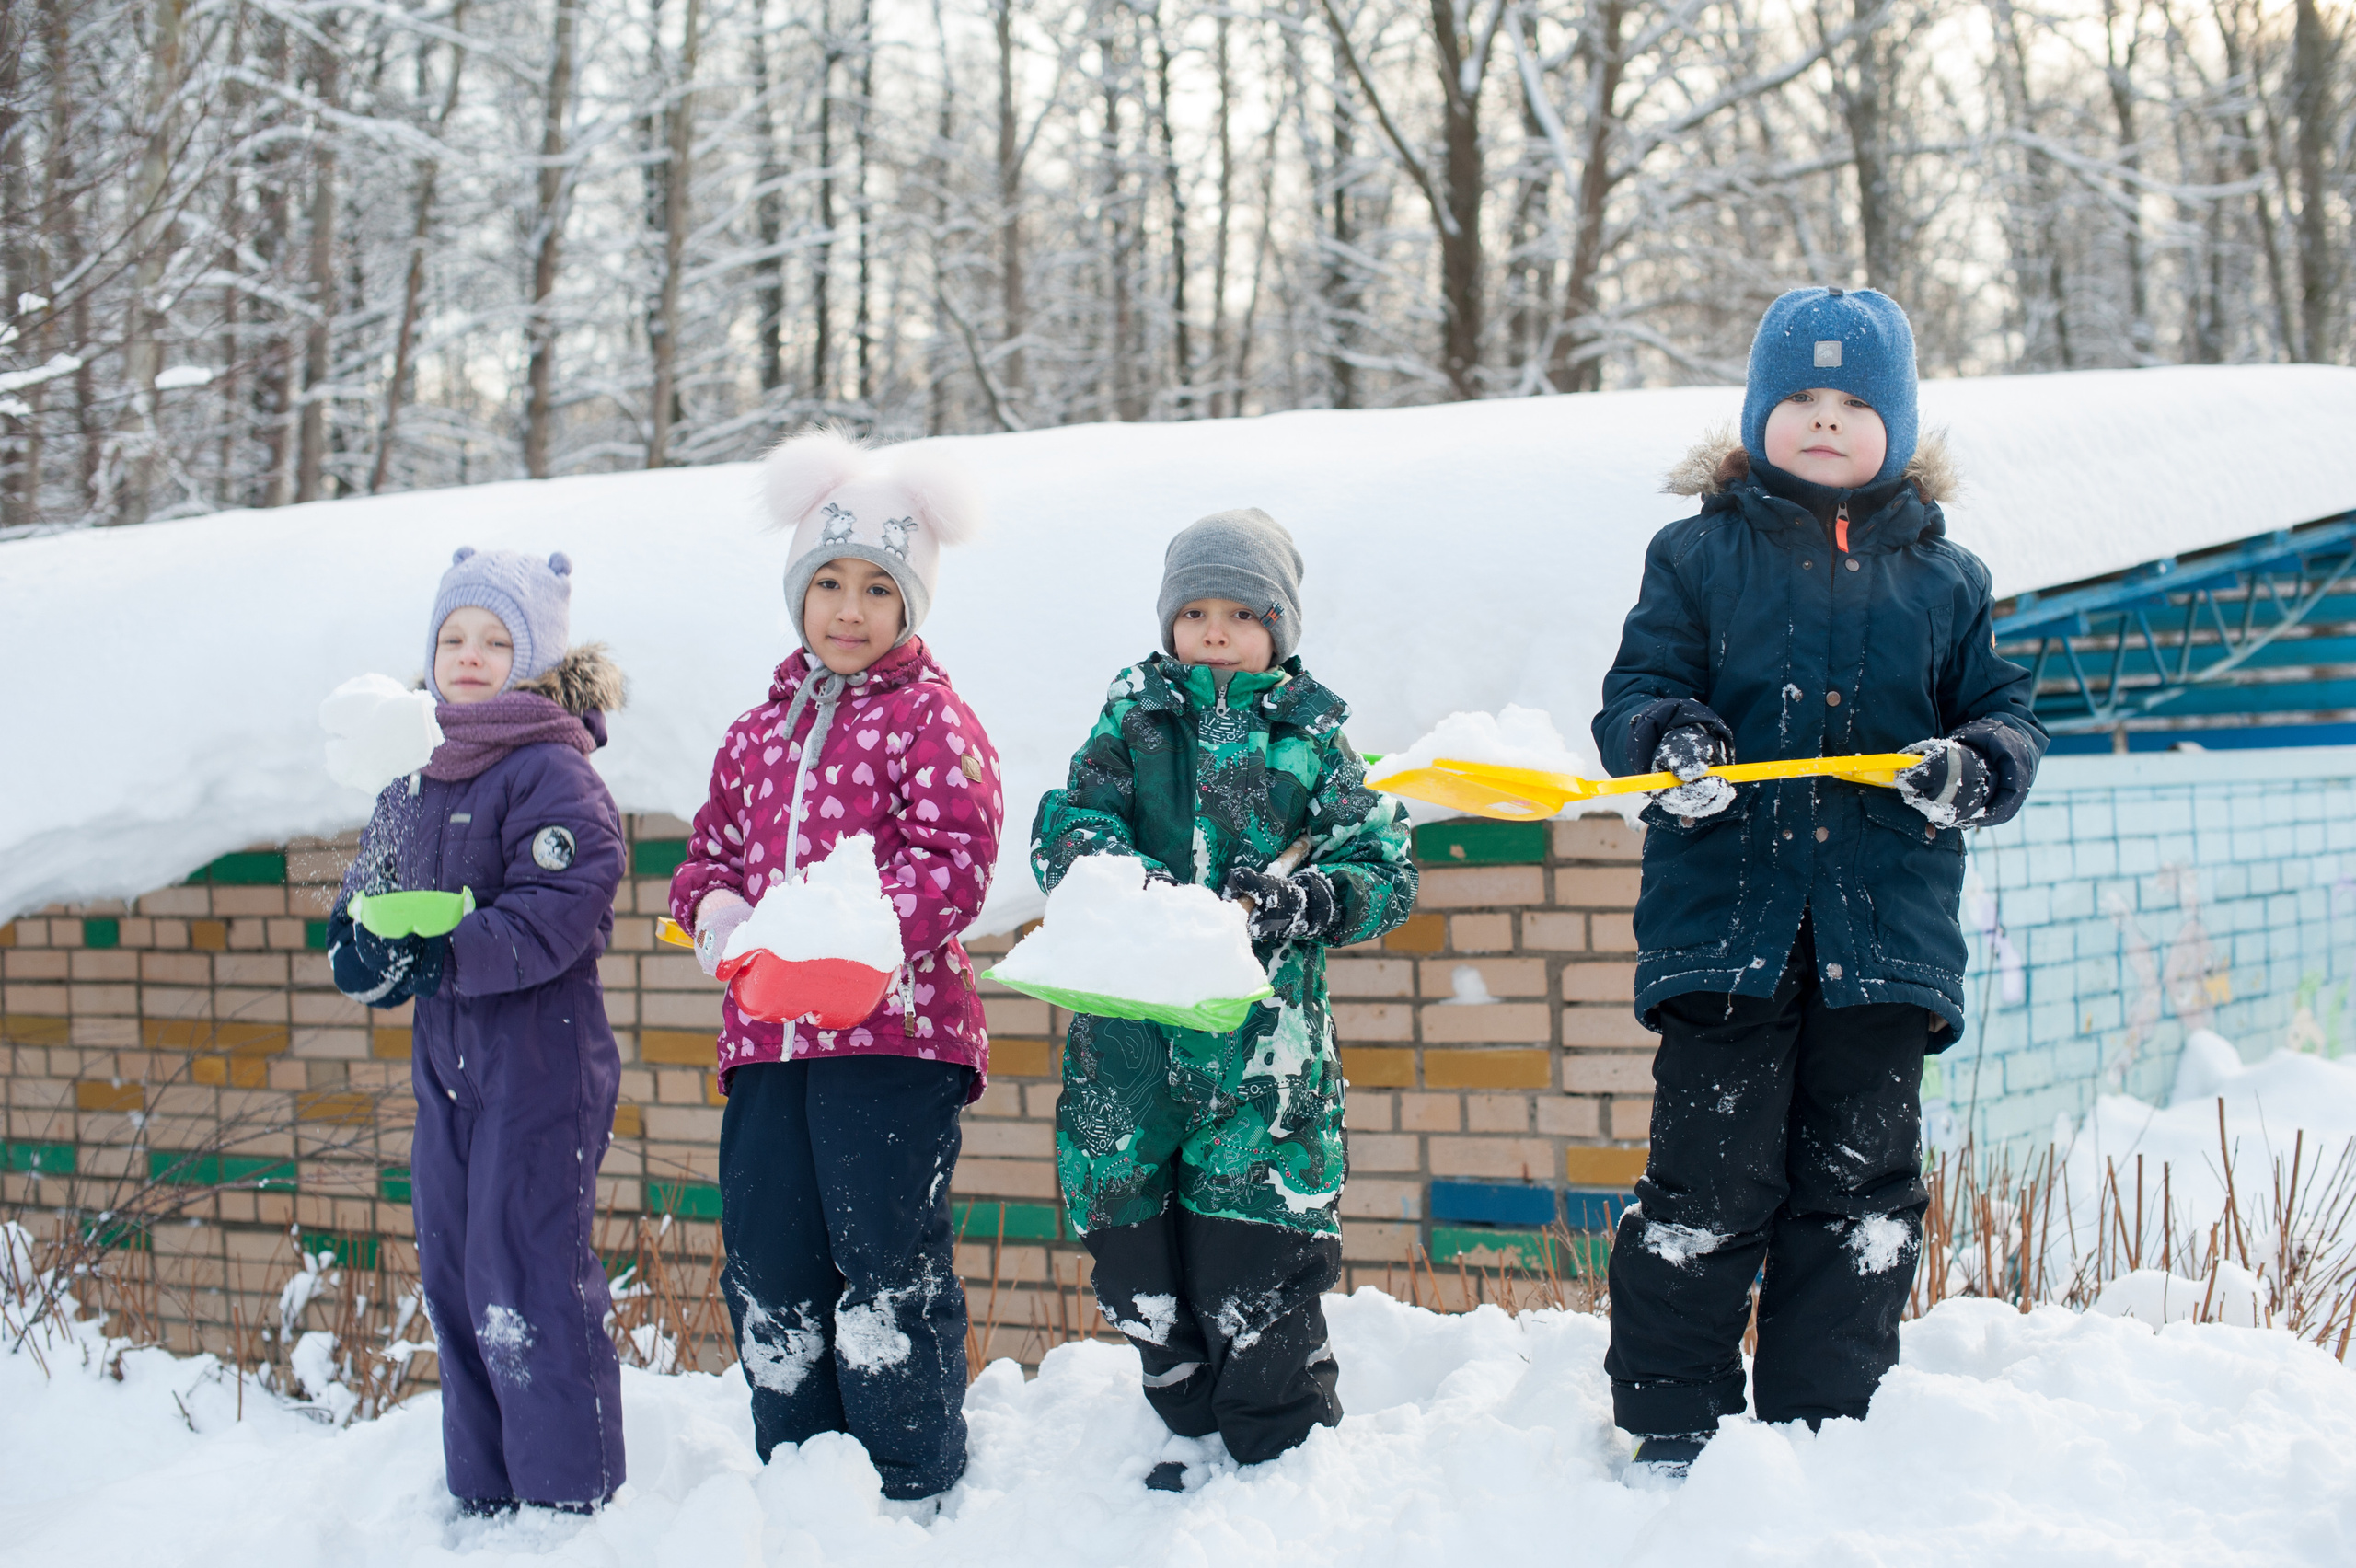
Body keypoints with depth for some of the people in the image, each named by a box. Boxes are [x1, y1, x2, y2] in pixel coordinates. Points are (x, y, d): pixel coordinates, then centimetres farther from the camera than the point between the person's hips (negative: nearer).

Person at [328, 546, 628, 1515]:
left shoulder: (553, 771, -11)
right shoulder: (416, 777, 14)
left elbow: (564, 905, -20)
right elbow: (370, 883, 18)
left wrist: (446, 959, -25)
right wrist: (359, 946, -4)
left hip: (541, 1052, -8)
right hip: (445, 1057, 9)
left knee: (527, 1281, -8)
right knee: (450, 1274, 13)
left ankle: (573, 1501, 1)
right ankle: (484, 1498, 24)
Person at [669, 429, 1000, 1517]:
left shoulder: (931, 719, -1)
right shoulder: (760, 729, 18)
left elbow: (953, 862, -12)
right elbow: (713, 848, 22)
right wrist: (715, 908, -2)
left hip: (894, 1029, -6)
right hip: (766, 1033, 6)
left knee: (888, 1262, -4)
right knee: (767, 1266, 8)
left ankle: (915, 1494, 7)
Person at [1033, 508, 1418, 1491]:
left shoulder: (1311, 738, 8)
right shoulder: (1133, 721, 11)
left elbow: (1386, 871, 3)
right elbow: (1067, 825, -2)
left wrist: (1301, 901, -17)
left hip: (1264, 1038, -2)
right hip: (1131, 1033, 2)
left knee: (1257, 1261, -5)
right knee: (1139, 1257, 9)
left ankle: (1285, 1454, 9)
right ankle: (1190, 1433, 27)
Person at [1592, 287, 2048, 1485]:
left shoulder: (1945, 580, 13)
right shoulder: (1697, 557, 8)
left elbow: (2004, 713, 14)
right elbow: (1635, 691, 4)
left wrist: (1979, 766, -8)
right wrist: (1670, 739, -18)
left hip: (1885, 932, 2)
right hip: (1725, 916, -2)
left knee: (1858, 1183, 6)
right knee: (1708, 1180, -3)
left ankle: (1820, 1425, 16)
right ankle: (1670, 1426, 7)